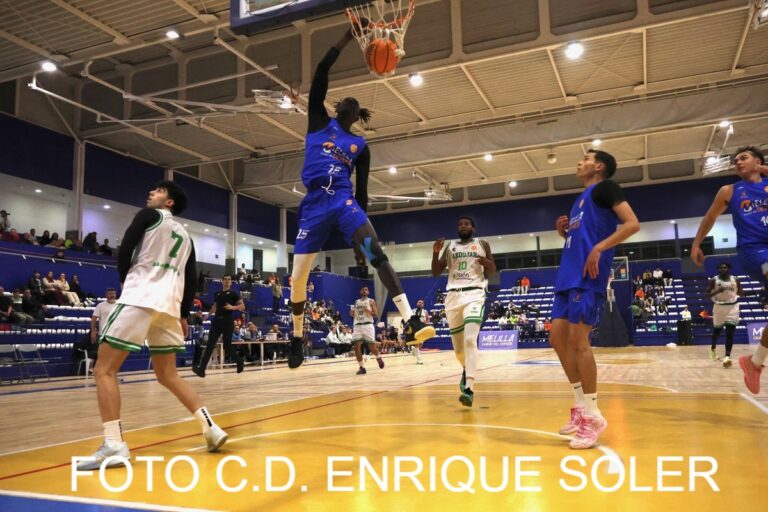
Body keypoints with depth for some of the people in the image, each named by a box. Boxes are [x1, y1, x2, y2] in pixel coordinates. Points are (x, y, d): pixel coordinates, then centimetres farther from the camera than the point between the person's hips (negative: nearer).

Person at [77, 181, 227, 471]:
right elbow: (191, 280, 22)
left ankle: (114, 446, -12)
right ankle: (210, 428, 10)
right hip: (169, 306, 7)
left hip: (141, 298, -7)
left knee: (104, 369, -2)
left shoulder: (149, 215, 7)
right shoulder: (185, 235, 26)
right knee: (168, 375, 17)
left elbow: (124, 252, -1)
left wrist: (126, 280, 18)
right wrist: (184, 315, 25)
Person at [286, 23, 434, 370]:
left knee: (376, 253, -24)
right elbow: (321, 74, 6)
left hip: (343, 200, 0)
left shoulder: (360, 145, 16)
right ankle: (297, 338, 24)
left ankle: (411, 321, -34)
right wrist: (347, 38, 3)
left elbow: (361, 188, 14)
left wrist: (360, 236, 8)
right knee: (298, 278, 3)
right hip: (314, 202, 1)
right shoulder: (320, 122, 15)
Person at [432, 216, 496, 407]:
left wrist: (487, 264, -13)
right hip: (453, 296, 4)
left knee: (470, 340, -22)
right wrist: (435, 253, -7)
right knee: (457, 343, 9)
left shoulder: (483, 245, 9)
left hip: (474, 294, -3)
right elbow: (436, 272, 10)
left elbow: (492, 272, 10)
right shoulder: (450, 247, 14)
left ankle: (469, 388, -27)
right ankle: (466, 370, 41)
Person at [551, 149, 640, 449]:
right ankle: (582, 408, 15)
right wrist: (564, 232, 11)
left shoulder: (605, 187, 1)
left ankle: (593, 416, -2)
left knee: (578, 340, -12)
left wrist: (598, 249, -19)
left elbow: (632, 224, -11)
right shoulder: (581, 199, 25)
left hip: (588, 276, -9)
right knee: (558, 338, 5)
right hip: (569, 275, 9)